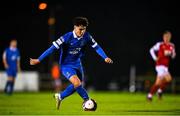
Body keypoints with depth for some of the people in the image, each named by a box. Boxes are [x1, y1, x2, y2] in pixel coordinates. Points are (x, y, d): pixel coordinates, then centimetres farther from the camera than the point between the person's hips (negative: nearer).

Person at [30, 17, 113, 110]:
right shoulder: (67, 37, -25)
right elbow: (53, 48, -22)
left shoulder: (86, 36, -11)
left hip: (77, 64, 6)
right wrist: (39, 60, -22)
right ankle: (87, 100, -4)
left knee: (77, 86, 16)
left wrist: (105, 57, -9)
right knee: (77, 83, -25)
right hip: (66, 65, -6)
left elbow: (96, 47, 2)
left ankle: (60, 96, 39)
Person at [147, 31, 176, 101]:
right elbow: (151, 50, 6)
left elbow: (173, 56, 14)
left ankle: (150, 95, 19)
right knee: (168, 79, -19)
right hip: (160, 65, -6)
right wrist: (155, 58, -6)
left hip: (165, 66, 6)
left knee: (158, 82, 6)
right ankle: (160, 90, -4)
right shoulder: (160, 44, -5)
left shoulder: (172, 46, 8)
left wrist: (171, 53, -9)